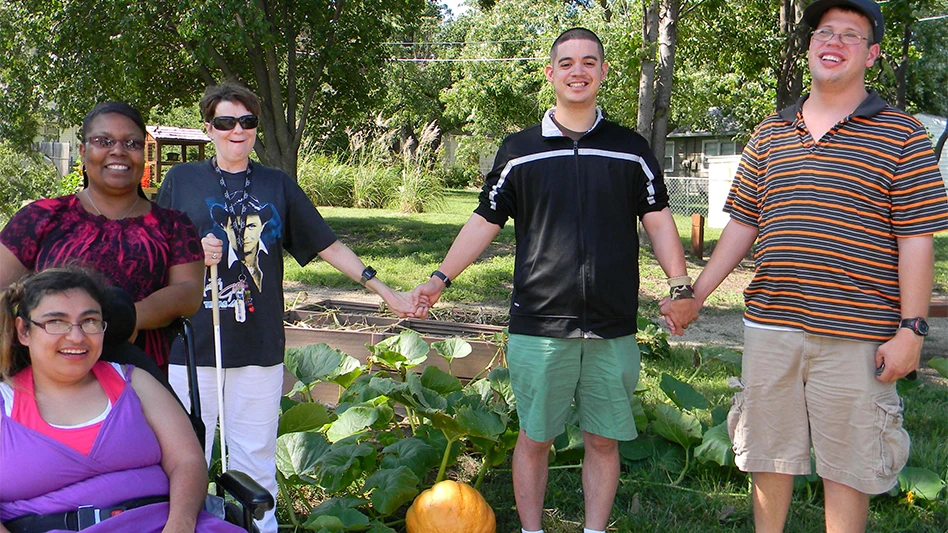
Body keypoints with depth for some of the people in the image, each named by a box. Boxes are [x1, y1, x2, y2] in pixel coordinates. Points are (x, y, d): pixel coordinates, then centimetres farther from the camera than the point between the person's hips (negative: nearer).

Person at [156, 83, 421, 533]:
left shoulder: (278, 186, 12)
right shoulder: (181, 180, 7)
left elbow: (329, 246, 14)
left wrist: (385, 292, 11)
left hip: (259, 348, 1)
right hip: (192, 345, -1)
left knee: (255, 465, 6)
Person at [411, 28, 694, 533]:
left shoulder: (631, 149, 9)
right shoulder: (519, 149, 6)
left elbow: (658, 221, 9)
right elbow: (485, 221, 9)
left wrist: (680, 286, -3)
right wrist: (441, 277, 1)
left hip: (613, 330, 1)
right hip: (538, 326, -1)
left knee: (604, 440, 9)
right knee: (534, 438, 7)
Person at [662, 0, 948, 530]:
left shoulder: (901, 135, -1)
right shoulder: (770, 135, 12)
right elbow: (742, 224, 15)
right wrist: (696, 295, 9)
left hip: (854, 336, -4)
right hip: (771, 326, 4)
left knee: (847, 466, 6)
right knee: (769, 456, 14)